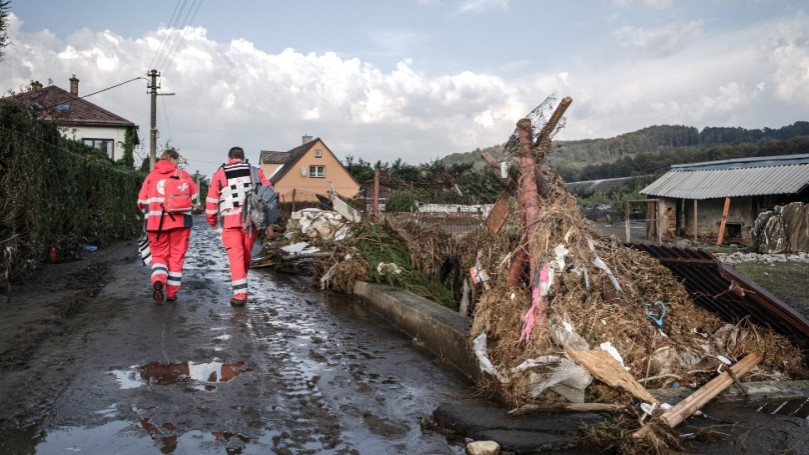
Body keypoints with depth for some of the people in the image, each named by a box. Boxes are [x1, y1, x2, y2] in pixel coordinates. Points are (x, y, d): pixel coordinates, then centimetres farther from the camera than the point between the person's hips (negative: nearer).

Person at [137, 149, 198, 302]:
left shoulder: (151, 176, 6)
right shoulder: (183, 175, 4)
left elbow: (141, 202, 4)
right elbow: (195, 195, 4)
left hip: (156, 222, 1)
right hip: (179, 221, -1)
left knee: (159, 254, 12)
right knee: (176, 256, 8)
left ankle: (158, 280, -16)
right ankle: (171, 293, 10)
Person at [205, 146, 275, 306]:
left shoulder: (220, 174, 10)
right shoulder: (256, 172, 13)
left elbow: (212, 200, 9)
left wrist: (212, 220, 25)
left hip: (231, 221, -2)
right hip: (252, 220, 2)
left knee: (236, 256, -3)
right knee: (246, 254, 15)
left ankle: (240, 293, -11)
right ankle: (241, 286, 30)